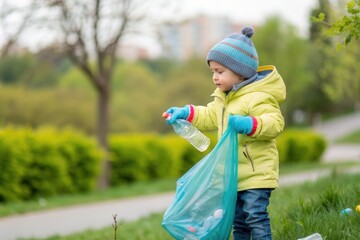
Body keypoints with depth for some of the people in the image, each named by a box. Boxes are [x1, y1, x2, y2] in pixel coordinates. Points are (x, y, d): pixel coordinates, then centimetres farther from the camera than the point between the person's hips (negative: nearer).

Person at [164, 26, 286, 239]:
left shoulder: (258, 97, -18)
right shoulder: (224, 97, 13)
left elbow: (275, 123, -26)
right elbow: (210, 117, 24)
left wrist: (249, 124, -39)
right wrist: (186, 113, 12)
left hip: (257, 171, -9)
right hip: (236, 172, 9)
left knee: (255, 215, -11)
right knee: (238, 218, 15)